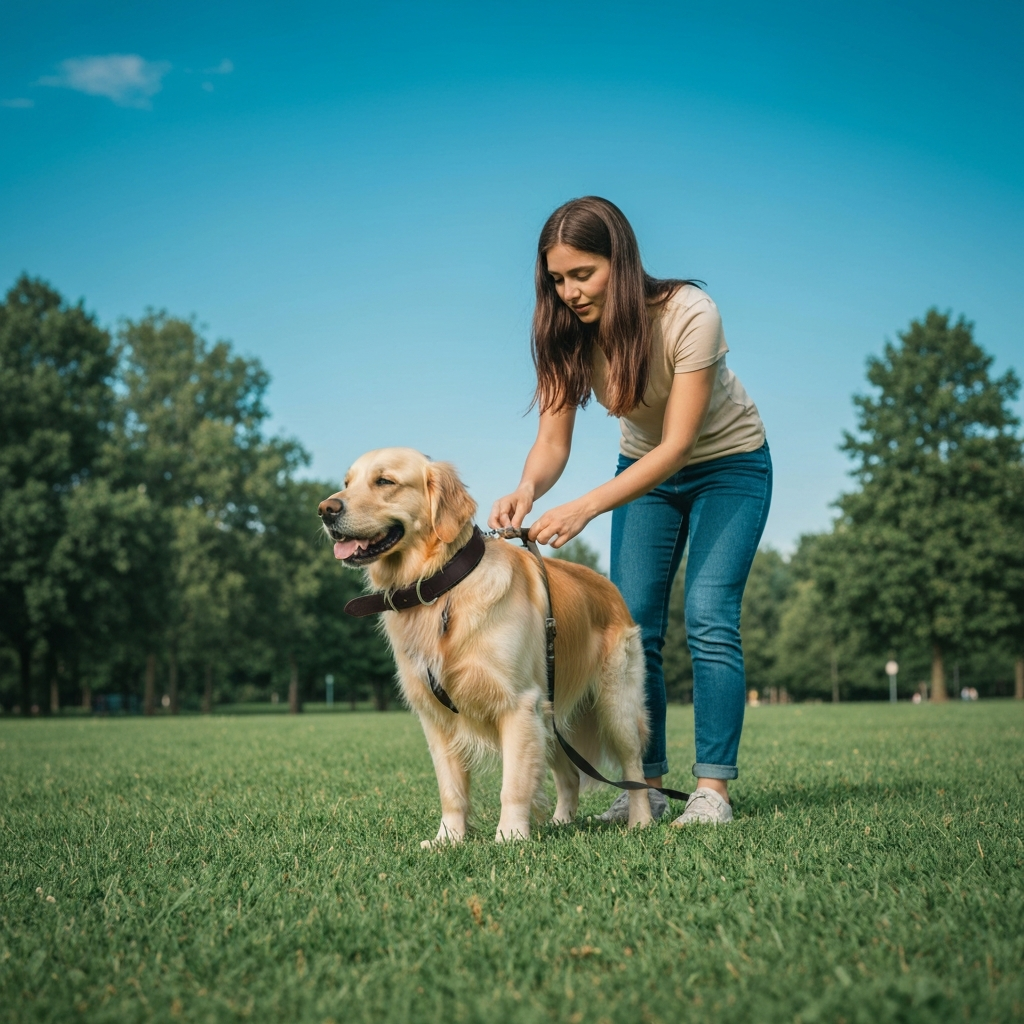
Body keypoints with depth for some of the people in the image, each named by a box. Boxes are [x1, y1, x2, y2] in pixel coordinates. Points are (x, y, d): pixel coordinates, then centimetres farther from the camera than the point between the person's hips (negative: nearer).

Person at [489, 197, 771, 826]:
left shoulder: (689, 315, -31)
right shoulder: (568, 333, -17)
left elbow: (677, 445, -33)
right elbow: (553, 442, -18)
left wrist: (585, 508, -44)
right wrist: (528, 490, -42)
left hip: (728, 463, -4)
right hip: (645, 468, 4)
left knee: (709, 619, -16)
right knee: (633, 625, -4)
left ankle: (713, 789, -9)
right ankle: (646, 786, 5)